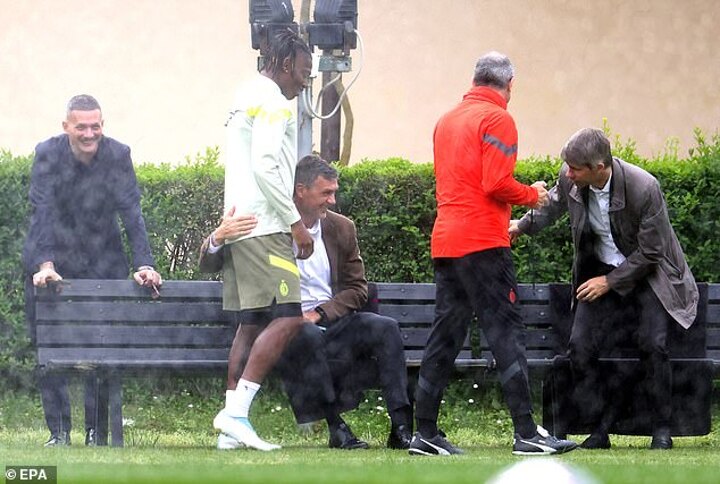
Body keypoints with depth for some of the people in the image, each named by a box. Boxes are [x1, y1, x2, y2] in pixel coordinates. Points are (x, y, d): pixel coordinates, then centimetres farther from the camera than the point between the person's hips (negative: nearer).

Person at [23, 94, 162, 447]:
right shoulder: (47, 154, -11)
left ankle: (97, 431, 5)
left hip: (102, 262, 1)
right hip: (54, 262, 0)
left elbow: (131, 212, -11)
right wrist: (44, 266, -30)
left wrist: (144, 265, -22)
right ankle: (59, 431, 5)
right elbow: (42, 213, -19)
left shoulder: (118, 155, -8)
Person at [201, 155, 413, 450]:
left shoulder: (341, 229, 10)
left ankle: (401, 428, -29)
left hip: (331, 322, 4)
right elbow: (209, 266, -5)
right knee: (310, 337, -37)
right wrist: (217, 238, -30)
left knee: (385, 328, -21)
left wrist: (320, 314, -8)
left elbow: (356, 289, 11)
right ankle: (336, 428, -33)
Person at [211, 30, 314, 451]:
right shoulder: (274, 101, -8)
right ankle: (236, 411, -22)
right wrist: (295, 222, -13)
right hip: (264, 226, -10)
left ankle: (232, 427, 3)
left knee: (252, 323, 8)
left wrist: (290, 217, 23)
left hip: (238, 223, 10)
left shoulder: (246, 99, 23)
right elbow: (265, 167, -18)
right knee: (287, 318, -14)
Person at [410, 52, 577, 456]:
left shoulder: (448, 120, 17)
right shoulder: (497, 120, -8)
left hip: (445, 240, 8)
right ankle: (526, 432, -12)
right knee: (506, 331, -7)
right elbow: (497, 183, -17)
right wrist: (532, 195, 0)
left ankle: (426, 433, 9)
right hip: (483, 241, -8)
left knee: (446, 333, 10)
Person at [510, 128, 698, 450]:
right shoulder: (570, 181, -15)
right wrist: (522, 226, 3)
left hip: (647, 272, -5)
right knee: (580, 345, -11)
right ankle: (602, 426, 3)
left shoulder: (644, 188, -29)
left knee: (653, 344, -22)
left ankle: (662, 428, -6)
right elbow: (554, 204, 13)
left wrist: (609, 282, -19)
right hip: (600, 271, 5)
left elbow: (650, 252, -19)